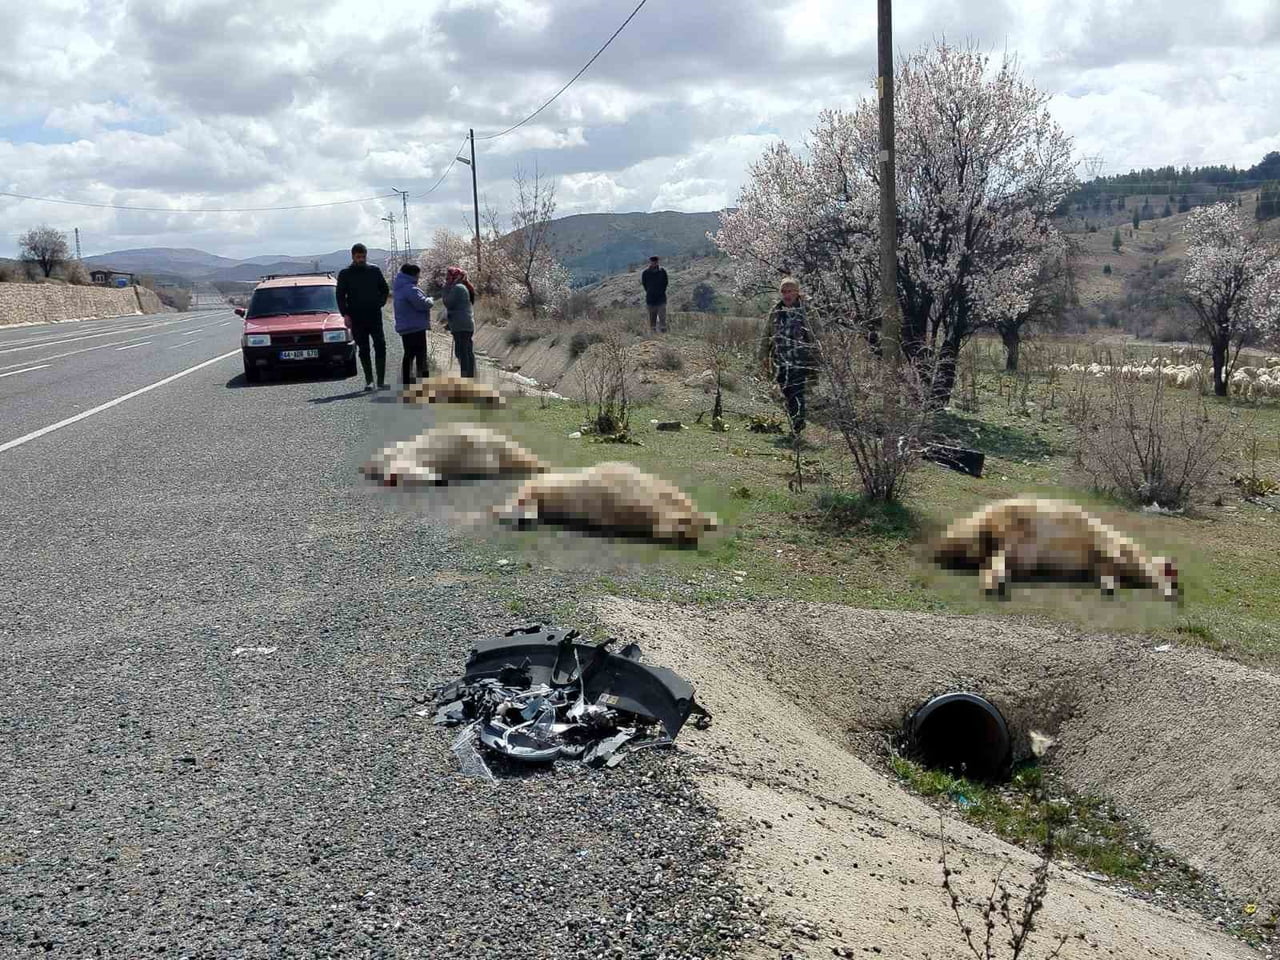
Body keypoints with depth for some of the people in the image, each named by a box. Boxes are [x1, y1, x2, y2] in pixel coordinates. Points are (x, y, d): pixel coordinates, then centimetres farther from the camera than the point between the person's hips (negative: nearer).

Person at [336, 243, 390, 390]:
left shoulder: (374, 270, 8)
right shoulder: (345, 274, 5)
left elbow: (385, 289, 18)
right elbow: (340, 296, 5)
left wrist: (380, 303, 4)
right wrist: (345, 314, -6)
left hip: (374, 315, 0)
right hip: (356, 318, 0)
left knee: (380, 346, -10)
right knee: (363, 349, 3)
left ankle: (381, 380, -9)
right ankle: (368, 381, 8)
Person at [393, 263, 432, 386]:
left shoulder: (399, 288, 15)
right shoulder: (410, 289, -18)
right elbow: (423, 304, -21)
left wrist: (426, 300, 8)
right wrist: (429, 300, -2)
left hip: (404, 327, 10)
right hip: (416, 327, -10)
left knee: (409, 355, 14)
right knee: (421, 356, -6)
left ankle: (405, 383, 17)